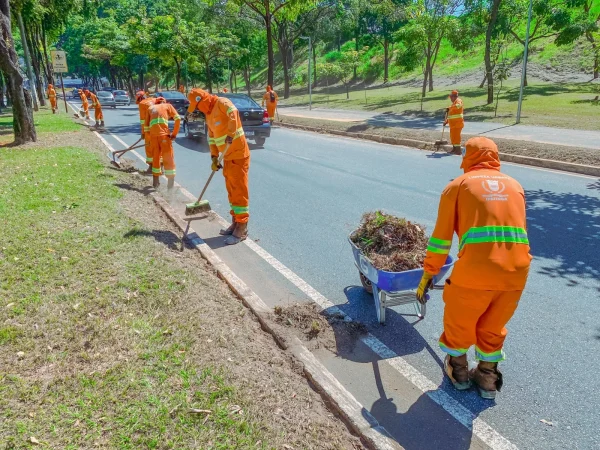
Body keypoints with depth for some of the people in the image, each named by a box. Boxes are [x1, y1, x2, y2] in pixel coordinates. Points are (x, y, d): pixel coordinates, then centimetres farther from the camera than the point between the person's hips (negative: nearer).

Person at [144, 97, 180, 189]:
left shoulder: (150, 108, 28)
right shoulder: (168, 105, 20)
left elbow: (146, 125, 19)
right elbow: (178, 118, 5)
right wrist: (174, 133, 6)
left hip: (153, 133, 4)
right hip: (163, 132, -3)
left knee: (155, 156, 16)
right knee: (168, 157, 0)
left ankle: (155, 182, 24)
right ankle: (171, 183, -3)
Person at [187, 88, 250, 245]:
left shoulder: (222, 103, -11)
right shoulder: (209, 114, 16)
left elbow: (234, 114, -32)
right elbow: (212, 138, 18)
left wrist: (230, 135, -41)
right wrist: (214, 158, 12)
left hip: (238, 155, -9)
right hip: (228, 157, 9)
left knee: (239, 191, -6)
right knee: (231, 191, 14)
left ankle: (242, 229, 0)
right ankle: (235, 223, 25)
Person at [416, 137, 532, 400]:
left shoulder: (458, 185, 9)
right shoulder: (515, 186, 20)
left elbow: (441, 238, 6)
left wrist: (427, 276, 14)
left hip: (475, 270, -4)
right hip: (517, 271, 4)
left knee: (458, 322, 22)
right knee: (493, 327, 26)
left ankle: (459, 371, 42)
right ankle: (487, 379, 41)